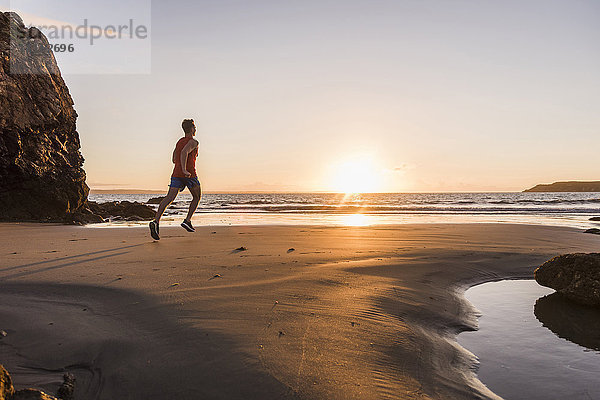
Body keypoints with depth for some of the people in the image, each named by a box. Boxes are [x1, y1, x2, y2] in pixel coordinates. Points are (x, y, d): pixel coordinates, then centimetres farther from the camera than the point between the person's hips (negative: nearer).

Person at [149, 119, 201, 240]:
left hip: (176, 174, 6)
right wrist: (184, 169, -26)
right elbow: (184, 152, -20)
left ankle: (156, 222, -26)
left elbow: (174, 159, 28)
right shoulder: (193, 142, 0)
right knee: (197, 197, 16)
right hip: (189, 174, -5)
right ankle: (187, 220, 7)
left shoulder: (179, 142, 23)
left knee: (169, 197, -8)